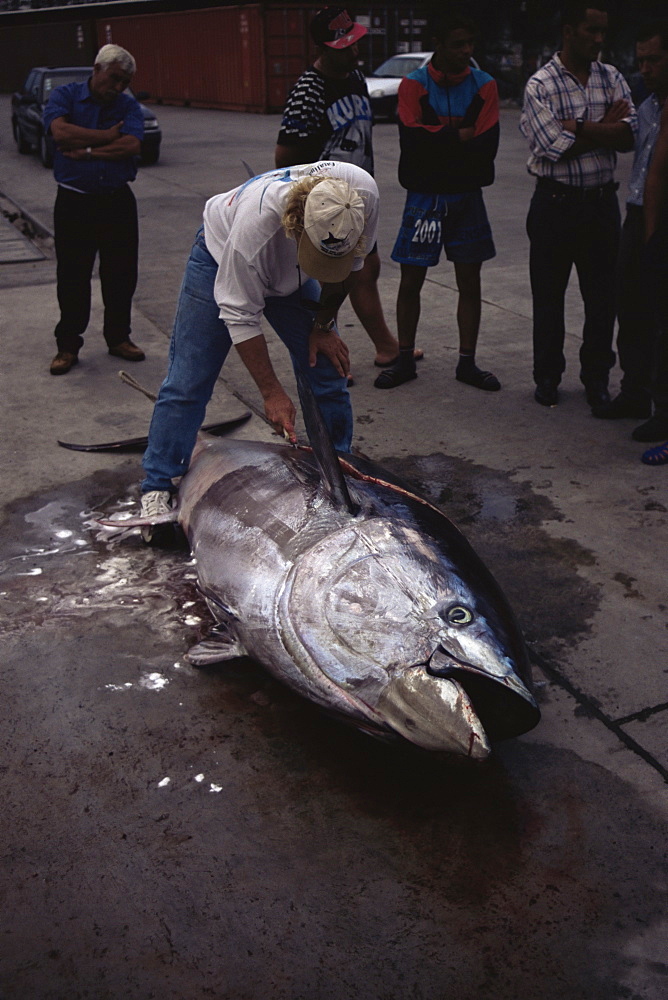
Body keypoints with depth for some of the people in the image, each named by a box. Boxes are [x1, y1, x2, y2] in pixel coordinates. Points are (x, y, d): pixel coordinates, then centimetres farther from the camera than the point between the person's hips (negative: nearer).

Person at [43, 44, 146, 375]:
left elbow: (131, 145, -11)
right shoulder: (65, 95, 2)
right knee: (72, 277, 3)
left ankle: (118, 337, 24)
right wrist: (108, 136, -10)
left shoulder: (129, 106, 7)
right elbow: (60, 132, -17)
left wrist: (87, 151, -14)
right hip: (74, 202, -2)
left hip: (118, 201, 2)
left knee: (121, 274, 8)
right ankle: (68, 345, 14)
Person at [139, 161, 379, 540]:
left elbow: (351, 265, -7)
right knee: (189, 381, -7)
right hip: (223, 259, -4)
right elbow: (240, 314, -31)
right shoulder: (254, 222, -43)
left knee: (329, 372, -3)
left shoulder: (364, 193, -31)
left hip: (292, 274, 4)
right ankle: (157, 488, 3)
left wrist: (324, 325, -6)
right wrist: (272, 393, -29)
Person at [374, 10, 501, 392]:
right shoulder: (414, 85, -4)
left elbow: (487, 146, -12)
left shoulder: (484, 86, -1)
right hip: (424, 198, -1)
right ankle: (405, 361, 18)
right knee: (411, 282, 4)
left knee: (470, 282, 5)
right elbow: (413, 140, -18)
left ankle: (467, 363, 17)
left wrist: (437, 142, -15)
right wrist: (460, 136, -14)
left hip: (467, 197, 1)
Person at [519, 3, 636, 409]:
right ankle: (547, 377, 21)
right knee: (549, 295, 7)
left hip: (602, 203, 3)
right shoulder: (540, 85, -7)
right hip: (555, 204, -3)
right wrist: (606, 127, -6)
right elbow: (558, 149, -17)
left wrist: (578, 127, -15)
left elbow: (629, 137, -7)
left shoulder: (611, 78, 6)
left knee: (603, 297, 7)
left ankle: (597, 380, 20)